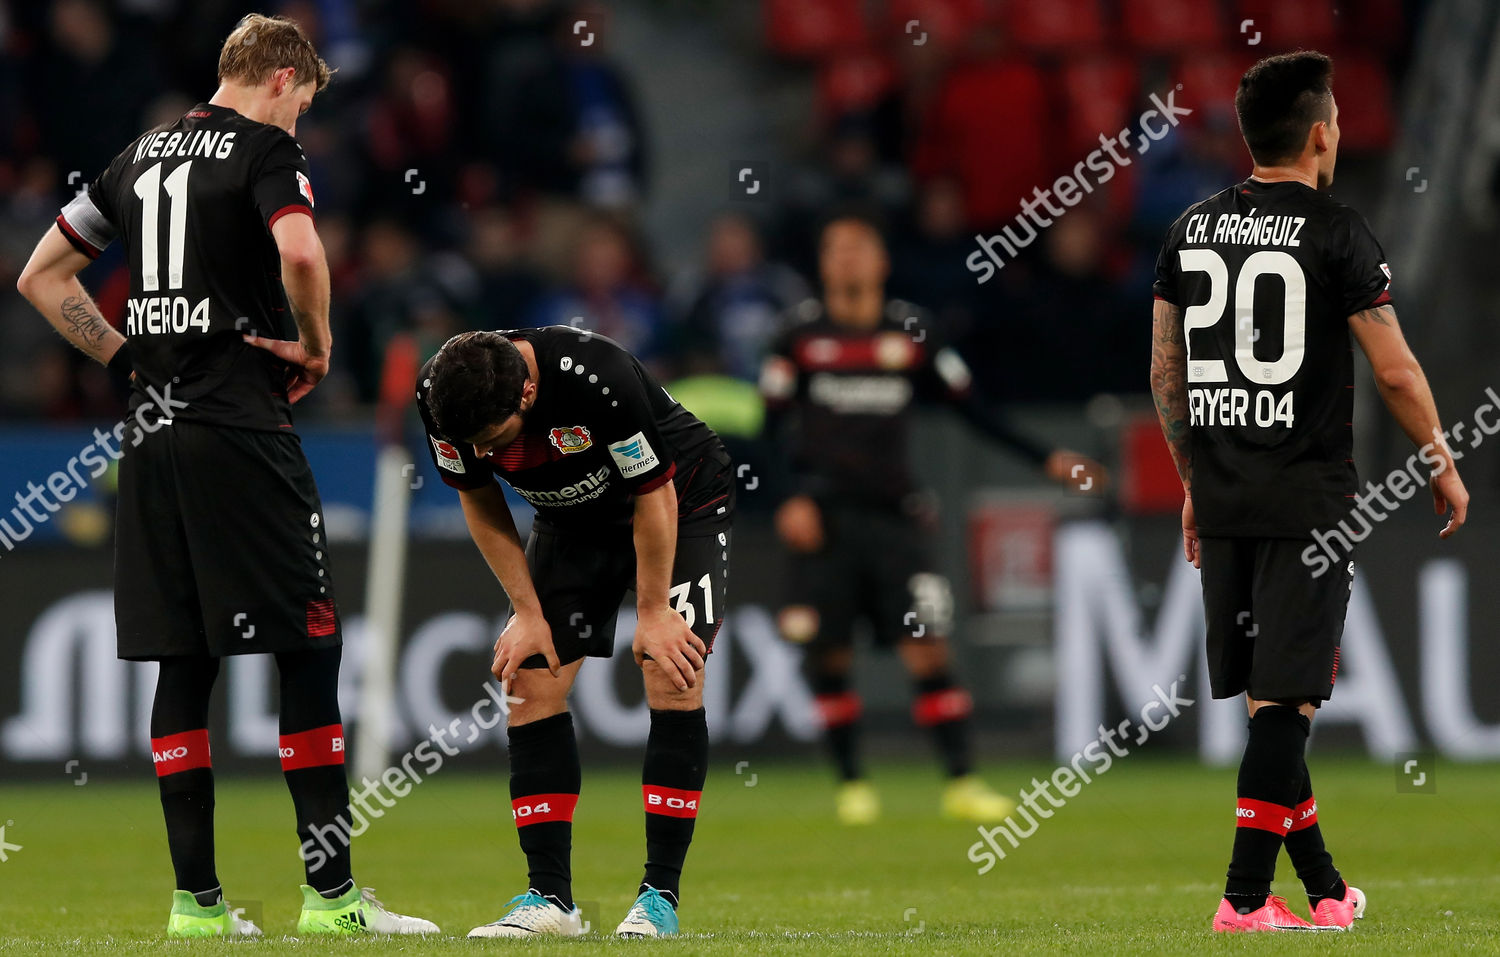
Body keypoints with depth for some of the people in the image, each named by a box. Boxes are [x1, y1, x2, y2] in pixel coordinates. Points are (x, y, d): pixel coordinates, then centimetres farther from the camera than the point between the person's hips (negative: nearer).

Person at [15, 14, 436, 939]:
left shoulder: (142, 157, 16)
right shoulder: (265, 149, -5)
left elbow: (42, 278, 21)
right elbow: (299, 252, -24)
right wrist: (315, 343, -6)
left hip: (153, 434, 7)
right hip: (239, 431, -7)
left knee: (183, 663, 7)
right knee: (309, 648, -2)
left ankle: (196, 898, 7)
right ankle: (330, 891, -5)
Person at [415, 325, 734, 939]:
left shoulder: (599, 377, -39)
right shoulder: (441, 395, -24)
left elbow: (653, 495, -25)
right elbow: (481, 503, -5)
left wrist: (652, 614, -16)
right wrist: (528, 612, -8)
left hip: (681, 503, -5)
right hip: (572, 522, 5)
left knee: (672, 680, -17)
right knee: (532, 686, -8)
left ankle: (660, 894, -12)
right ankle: (549, 899, -4)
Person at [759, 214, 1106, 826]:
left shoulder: (911, 332, 5)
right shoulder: (802, 334, 2)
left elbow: (971, 408, 10)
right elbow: (774, 427, 6)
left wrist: (1045, 459, 6)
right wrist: (791, 497, -7)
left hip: (892, 514, 1)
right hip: (823, 516, -1)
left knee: (927, 647, -9)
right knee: (828, 655, -1)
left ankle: (961, 782, -7)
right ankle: (851, 783, 14)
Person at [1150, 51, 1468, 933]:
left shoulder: (1192, 230, 8)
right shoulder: (1337, 232, -10)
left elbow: (1166, 373, 13)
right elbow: (1395, 371, -9)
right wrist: (1444, 466, 5)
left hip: (1223, 498, 6)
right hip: (1308, 501, -6)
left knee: (1269, 695, 12)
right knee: (1287, 697, -4)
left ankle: (1326, 889, 21)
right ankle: (1245, 900, -8)